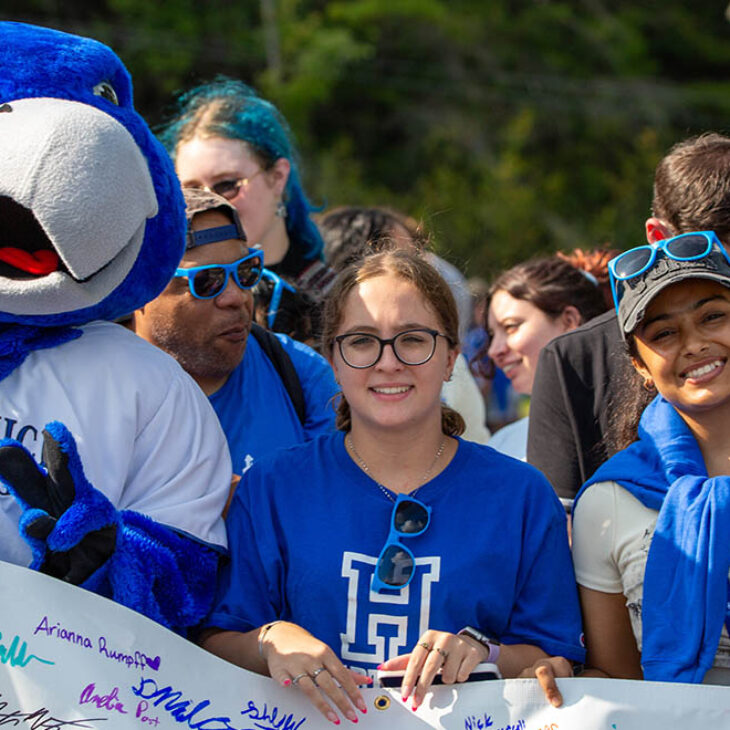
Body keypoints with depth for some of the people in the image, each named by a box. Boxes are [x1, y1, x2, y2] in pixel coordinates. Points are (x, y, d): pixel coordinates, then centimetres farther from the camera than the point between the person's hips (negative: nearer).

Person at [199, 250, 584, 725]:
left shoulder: (523, 497, 5)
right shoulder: (270, 489, 5)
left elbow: (559, 661, 6)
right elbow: (215, 642, 4)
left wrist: (482, 652, -12)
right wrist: (270, 641, -16)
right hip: (319, 721, 1)